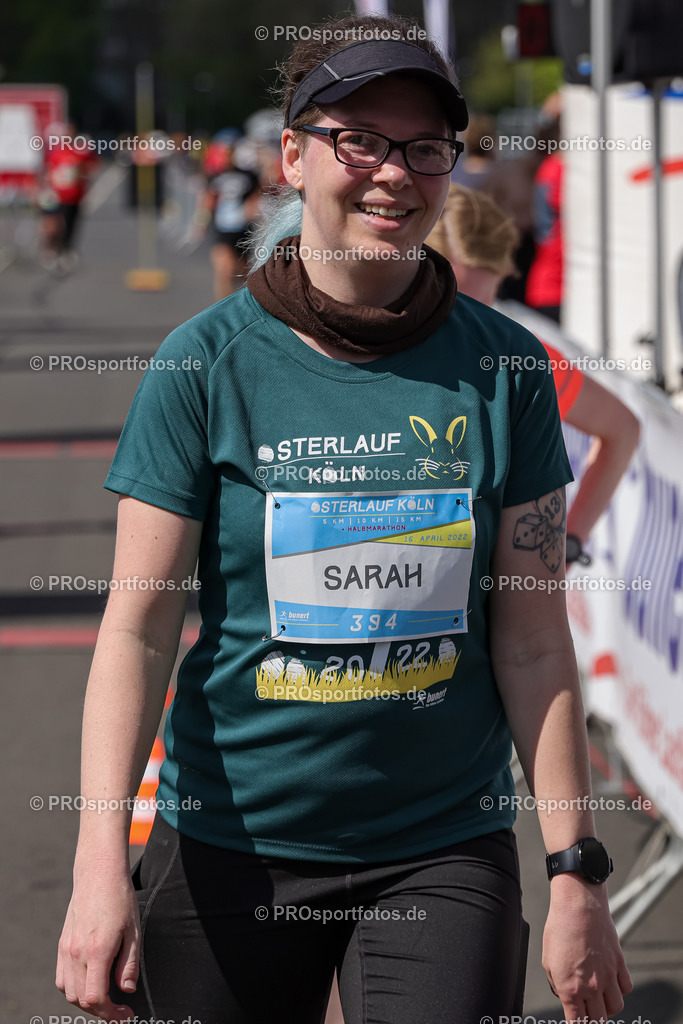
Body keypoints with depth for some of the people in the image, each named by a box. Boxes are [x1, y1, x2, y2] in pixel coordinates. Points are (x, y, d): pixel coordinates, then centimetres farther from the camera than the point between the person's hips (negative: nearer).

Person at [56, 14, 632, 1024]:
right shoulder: (206, 363, -4)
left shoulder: (501, 368, 1)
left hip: (445, 852, 1)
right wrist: (102, 864, -16)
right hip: (229, 845, -1)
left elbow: (533, 643, 2)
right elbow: (139, 626, -6)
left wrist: (577, 873, 0)